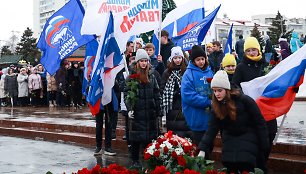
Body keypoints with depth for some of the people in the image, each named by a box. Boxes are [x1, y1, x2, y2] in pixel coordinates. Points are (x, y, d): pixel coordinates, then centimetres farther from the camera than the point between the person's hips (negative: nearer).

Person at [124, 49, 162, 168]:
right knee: (136, 138, 2)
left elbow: (157, 94, 13)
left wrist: (159, 111, 8)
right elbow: (126, 94, -4)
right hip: (137, 112, -3)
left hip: (150, 113, 3)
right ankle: (135, 160, 12)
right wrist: (129, 108, -15)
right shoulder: (132, 76, 0)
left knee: (149, 137, 5)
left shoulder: (151, 76, 12)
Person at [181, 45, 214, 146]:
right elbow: (189, 96, -16)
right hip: (197, 119, -5)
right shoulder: (188, 74, -8)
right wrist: (208, 102, -19)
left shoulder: (210, 72, 9)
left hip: (210, 117, 5)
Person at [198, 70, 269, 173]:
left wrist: (264, 147, -12)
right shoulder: (216, 106, -6)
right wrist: (202, 150, -24)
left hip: (247, 137, -4)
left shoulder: (244, 100, -20)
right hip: (229, 140, 5)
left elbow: (259, 122, -14)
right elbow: (212, 129, -12)